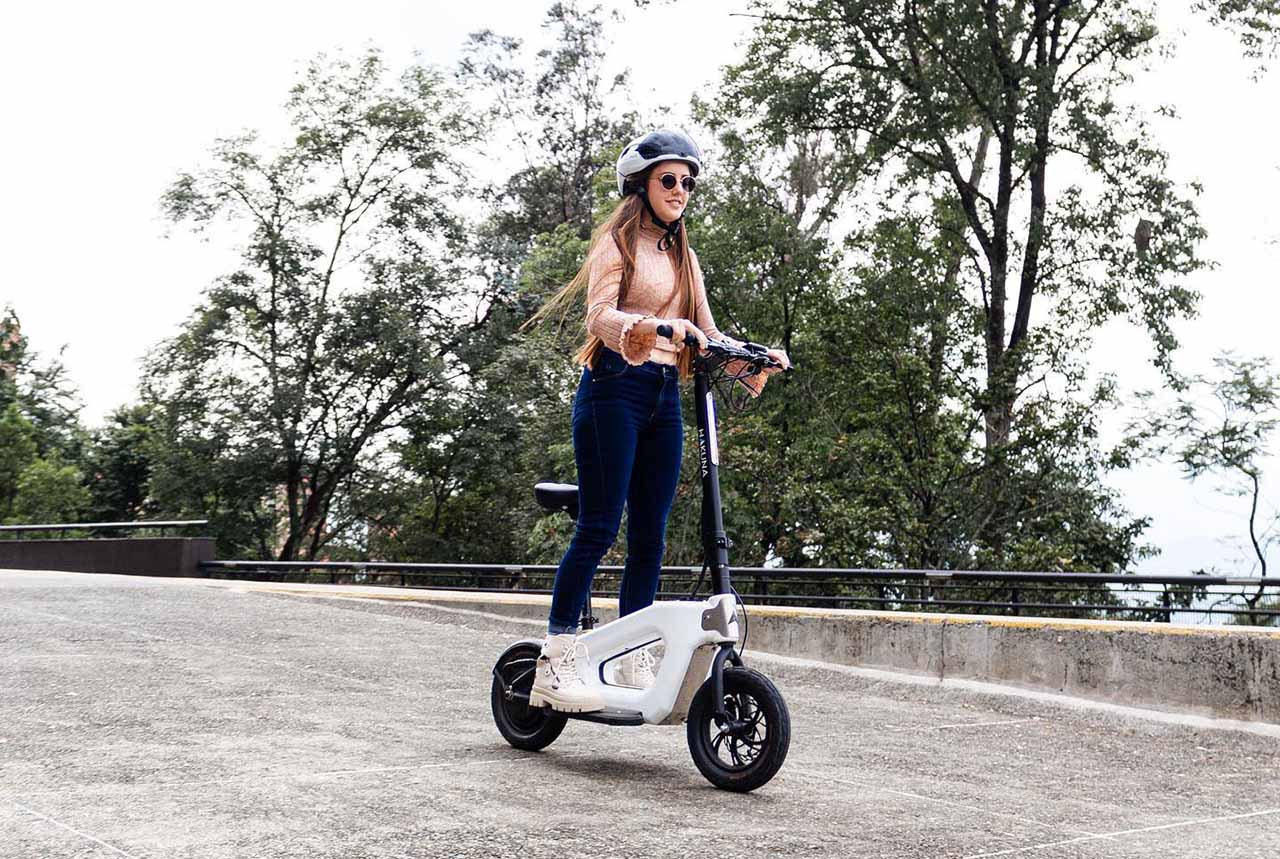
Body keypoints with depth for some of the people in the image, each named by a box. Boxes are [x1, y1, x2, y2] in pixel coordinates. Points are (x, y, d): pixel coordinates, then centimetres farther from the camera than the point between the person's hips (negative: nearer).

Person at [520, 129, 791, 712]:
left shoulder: (683, 258, 22)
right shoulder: (618, 242, 2)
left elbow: (706, 331, 16)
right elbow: (600, 315, -13)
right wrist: (651, 328, -33)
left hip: (664, 397, 7)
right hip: (614, 388, -6)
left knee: (650, 535, 4)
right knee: (599, 526, -11)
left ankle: (632, 664, 9)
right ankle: (556, 664, -8)